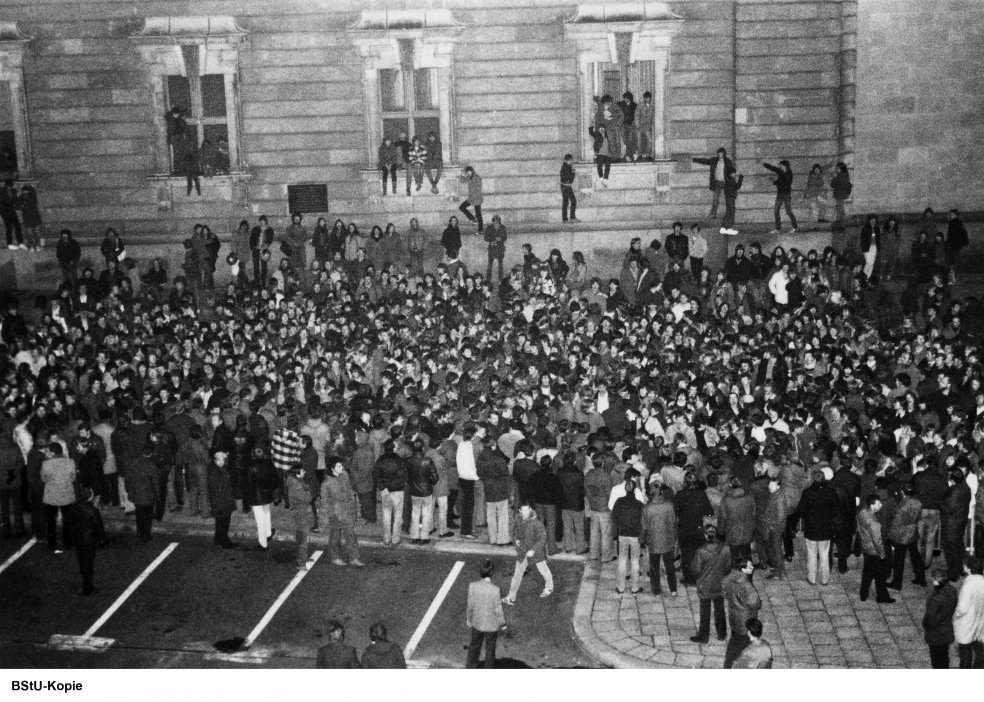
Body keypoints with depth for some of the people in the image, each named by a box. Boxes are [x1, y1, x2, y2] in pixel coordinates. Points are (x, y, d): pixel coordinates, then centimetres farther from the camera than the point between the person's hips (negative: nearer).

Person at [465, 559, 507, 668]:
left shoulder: (472, 586, -19)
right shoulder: (495, 589, -28)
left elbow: (470, 605, -8)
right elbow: (498, 609, -18)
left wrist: (468, 619, 10)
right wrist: (502, 623, -1)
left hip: (477, 622, 3)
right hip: (492, 624, -3)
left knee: (474, 646, 25)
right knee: (490, 649, 19)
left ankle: (470, 667, 41)